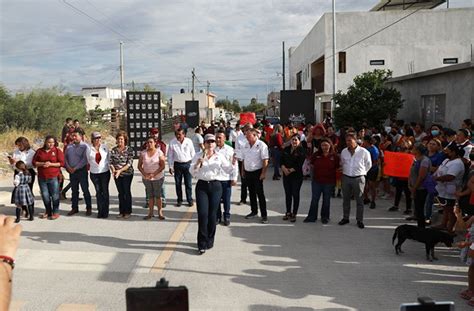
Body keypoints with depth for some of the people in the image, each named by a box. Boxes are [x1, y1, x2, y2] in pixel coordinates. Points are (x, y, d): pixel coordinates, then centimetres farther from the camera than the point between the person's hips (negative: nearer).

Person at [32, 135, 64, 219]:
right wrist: (42, 164, -11)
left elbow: (62, 163, -6)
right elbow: (34, 162, 7)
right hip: (42, 177, 3)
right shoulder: (39, 151, 9)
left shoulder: (57, 151, 0)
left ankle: (56, 212, 9)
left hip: (54, 177, -3)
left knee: (54, 195, -2)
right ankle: (48, 212, 22)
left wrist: (50, 164, -16)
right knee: (45, 195, 8)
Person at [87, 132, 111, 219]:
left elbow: (109, 158, 6)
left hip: (105, 172, 0)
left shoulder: (105, 147, -1)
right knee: (98, 192, 6)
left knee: (105, 191, 2)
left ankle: (105, 211, 8)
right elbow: (88, 160, 10)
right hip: (94, 173, 0)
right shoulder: (89, 149, -3)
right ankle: (100, 211, 12)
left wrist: (111, 166, 4)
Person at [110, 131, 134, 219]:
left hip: (127, 174, -3)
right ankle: (121, 211, 20)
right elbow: (111, 162, 2)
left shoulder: (129, 149, -7)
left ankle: (127, 212, 13)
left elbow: (129, 163, -14)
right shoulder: (113, 150, 3)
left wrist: (120, 170, -23)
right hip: (117, 175, 3)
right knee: (121, 193, 10)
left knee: (127, 192, 3)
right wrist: (113, 170, -17)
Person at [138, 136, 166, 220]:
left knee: (158, 195, 2)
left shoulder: (159, 152, -6)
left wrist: (153, 174, -18)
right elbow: (139, 165, 3)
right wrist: (144, 173, -14)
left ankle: (160, 213, 10)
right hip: (146, 178, 3)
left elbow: (162, 166, -10)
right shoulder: (143, 153, 3)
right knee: (150, 195, 11)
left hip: (157, 178, -3)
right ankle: (150, 213, 17)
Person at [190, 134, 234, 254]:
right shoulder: (198, 156, 3)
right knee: (202, 214, -8)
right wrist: (197, 164, -19)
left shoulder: (220, 156, 5)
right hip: (202, 185, -1)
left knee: (212, 214, 5)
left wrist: (233, 163, -15)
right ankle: (202, 244, 1)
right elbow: (192, 171, -1)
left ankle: (210, 241, 22)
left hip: (215, 186, 1)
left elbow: (228, 170, 3)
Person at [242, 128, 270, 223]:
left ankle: (264, 215, 0)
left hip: (257, 172, -6)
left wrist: (263, 173, -18)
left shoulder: (261, 145, -11)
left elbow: (265, 160, -15)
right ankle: (254, 211, 28)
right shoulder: (246, 146, 9)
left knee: (260, 193, -5)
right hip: (247, 172, 6)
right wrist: (243, 171, 13)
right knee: (251, 193, 15)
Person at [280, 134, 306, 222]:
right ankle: (288, 212, 22)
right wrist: (284, 168, -13)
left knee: (295, 194, 3)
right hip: (286, 175, 5)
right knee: (287, 194, 11)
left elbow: (299, 165, -14)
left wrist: (290, 170, -16)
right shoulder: (286, 149, 9)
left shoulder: (301, 151, -7)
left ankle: (294, 214, 11)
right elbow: (281, 160, 4)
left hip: (297, 176, -5)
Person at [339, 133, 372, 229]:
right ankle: (345, 218, 24)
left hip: (358, 178, -4)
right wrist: (345, 171, 13)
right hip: (346, 178, 4)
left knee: (359, 200, 3)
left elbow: (368, 164, 5)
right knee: (345, 199, 11)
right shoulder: (344, 152, 4)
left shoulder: (364, 152, -8)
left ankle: (359, 220, 12)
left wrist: (362, 172, 5)